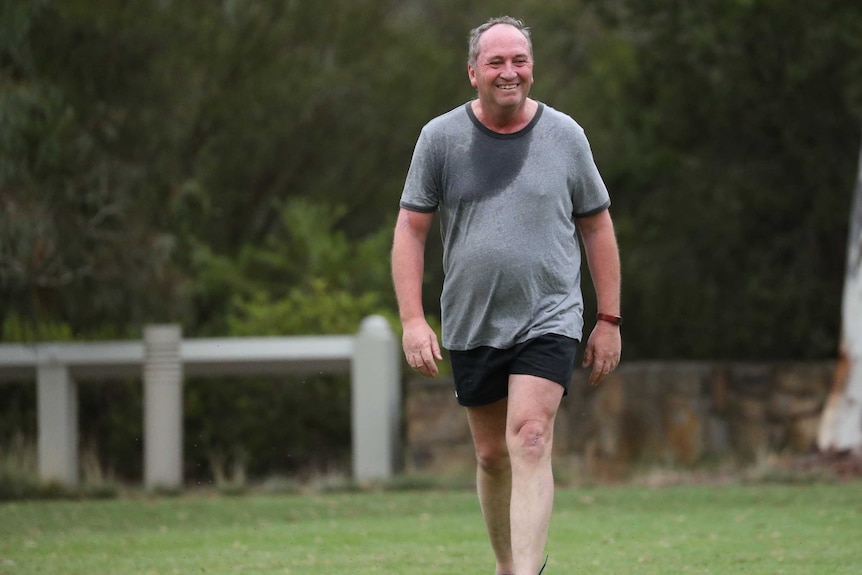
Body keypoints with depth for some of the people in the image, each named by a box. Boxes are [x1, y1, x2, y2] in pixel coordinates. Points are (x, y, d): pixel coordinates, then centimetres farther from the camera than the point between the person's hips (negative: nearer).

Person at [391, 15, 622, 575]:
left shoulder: (565, 135, 2)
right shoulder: (441, 138, 2)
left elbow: (597, 227, 9)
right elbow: (411, 229, 3)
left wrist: (609, 320, 7)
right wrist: (413, 319, -7)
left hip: (548, 320, -2)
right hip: (471, 325, 2)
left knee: (530, 442, -17)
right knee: (492, 456, 10)